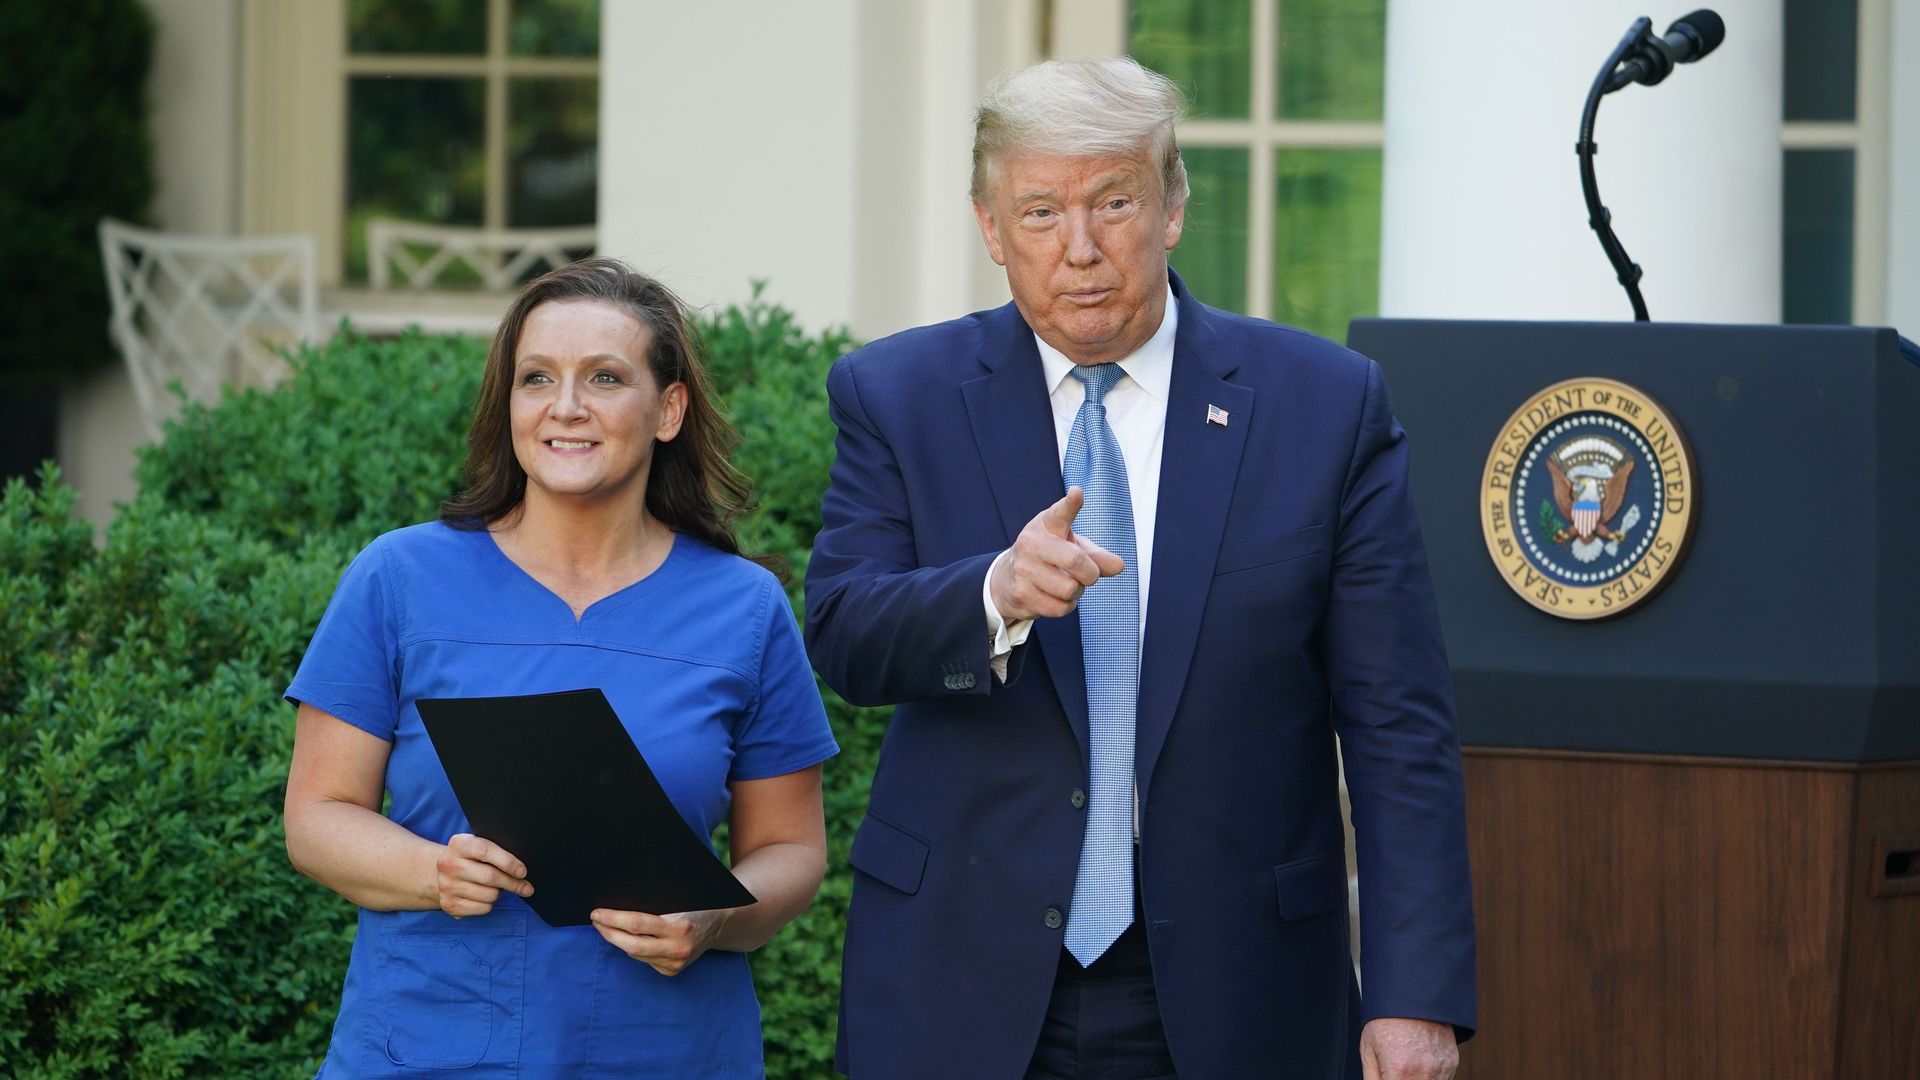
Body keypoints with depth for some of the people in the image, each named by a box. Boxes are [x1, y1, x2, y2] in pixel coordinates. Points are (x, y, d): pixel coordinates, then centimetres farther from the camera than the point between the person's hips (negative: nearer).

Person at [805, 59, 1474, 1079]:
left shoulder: (1326, 404, 0)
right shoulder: (900, 396, 3)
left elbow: (1397, 728, -3)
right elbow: (841, 638, -9)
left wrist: (1417, 994, -10)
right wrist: (998, 595, -29)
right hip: (965, 995, 1)